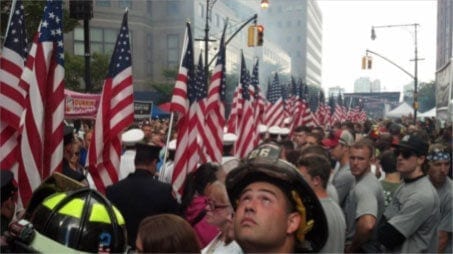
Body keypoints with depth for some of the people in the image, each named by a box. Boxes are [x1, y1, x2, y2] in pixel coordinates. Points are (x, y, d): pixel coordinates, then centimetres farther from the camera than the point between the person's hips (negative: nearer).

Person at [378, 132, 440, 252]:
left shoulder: (423, 196, -24)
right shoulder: (404, 185, 7)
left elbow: (387, 237, -24)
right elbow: (385, 222, 8)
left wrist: (382, 231, -6)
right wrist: (384, 231, -11)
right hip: (392, 250, 8)